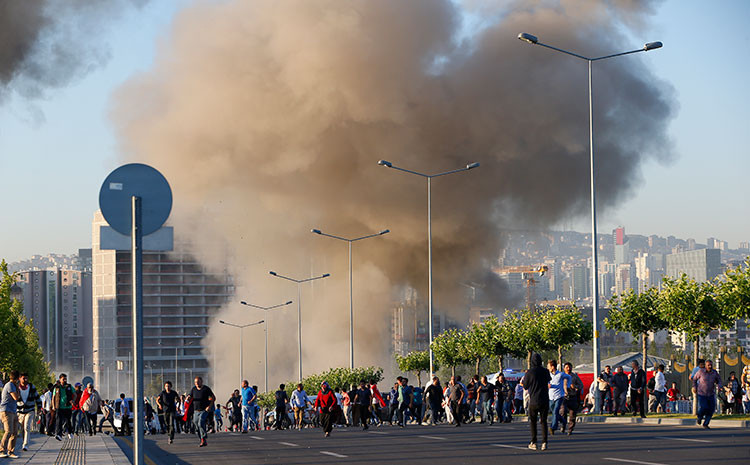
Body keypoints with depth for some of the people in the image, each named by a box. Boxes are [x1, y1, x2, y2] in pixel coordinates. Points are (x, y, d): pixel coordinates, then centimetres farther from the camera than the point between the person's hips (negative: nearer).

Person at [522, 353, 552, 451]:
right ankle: (544, 442, -4)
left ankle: (533, 443, 7)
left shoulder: (529, 372, -8)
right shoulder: (546, 372, 0)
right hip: (545, 400, 2)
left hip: (533, 400, -2)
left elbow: (525, 387, 0)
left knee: (533, 422, 10)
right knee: (543, 421, 7)